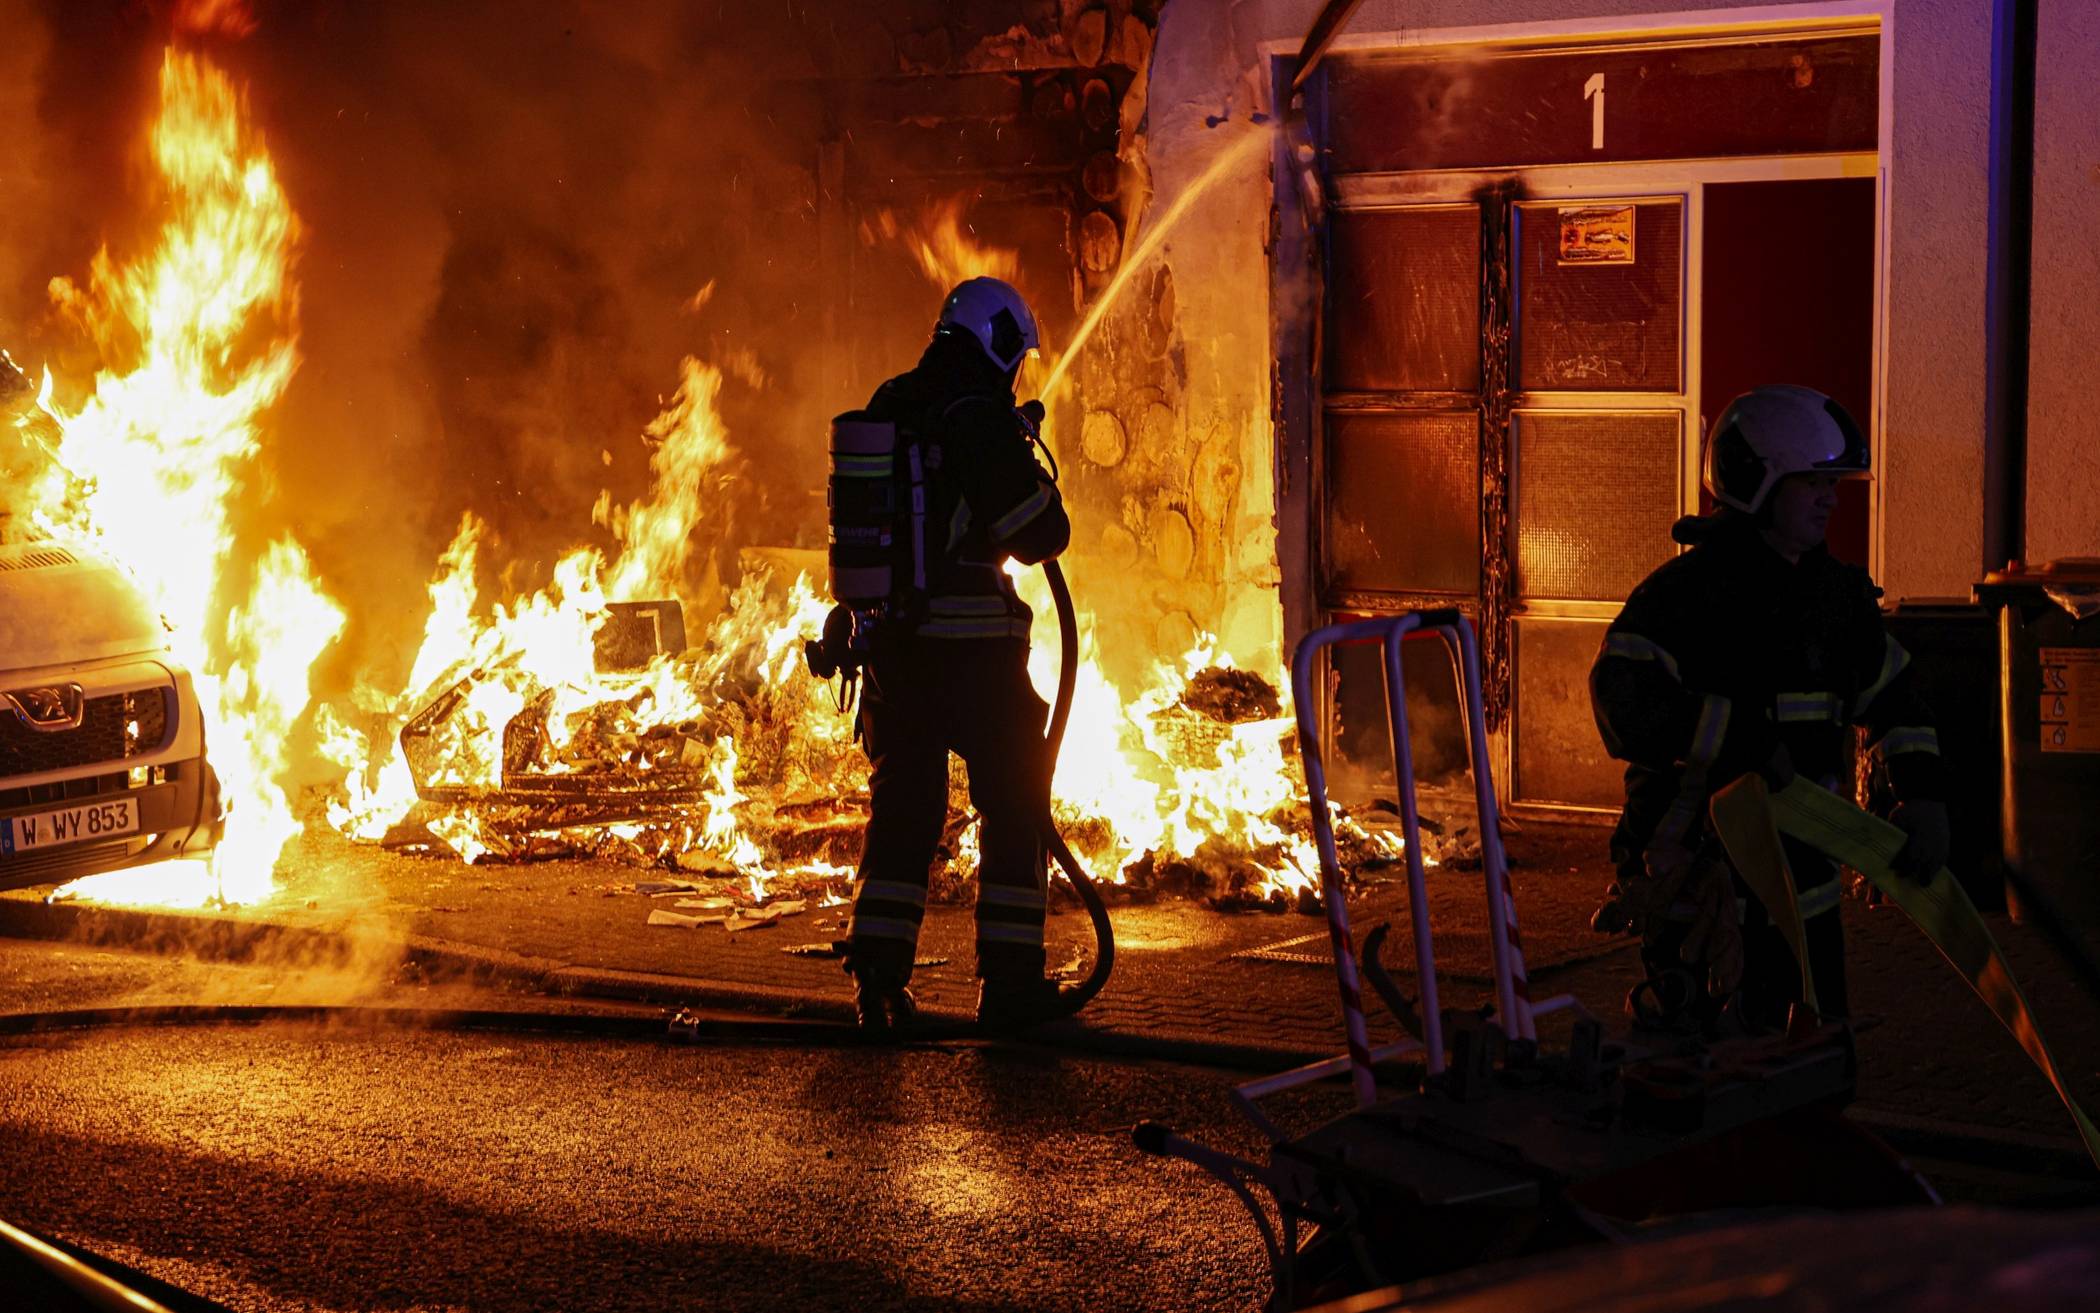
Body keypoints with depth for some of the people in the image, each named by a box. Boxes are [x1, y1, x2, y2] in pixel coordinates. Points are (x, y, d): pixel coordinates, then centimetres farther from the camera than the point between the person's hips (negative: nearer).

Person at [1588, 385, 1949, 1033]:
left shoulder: (1833, 591, 11)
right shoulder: (1688, 590, -13)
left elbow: (1894, 698, 23)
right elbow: (1625, 698, -27)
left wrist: (1924, 800, 10)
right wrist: (1748, 740, -27)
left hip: (1801, 881, 7)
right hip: (1700, 880, -7)